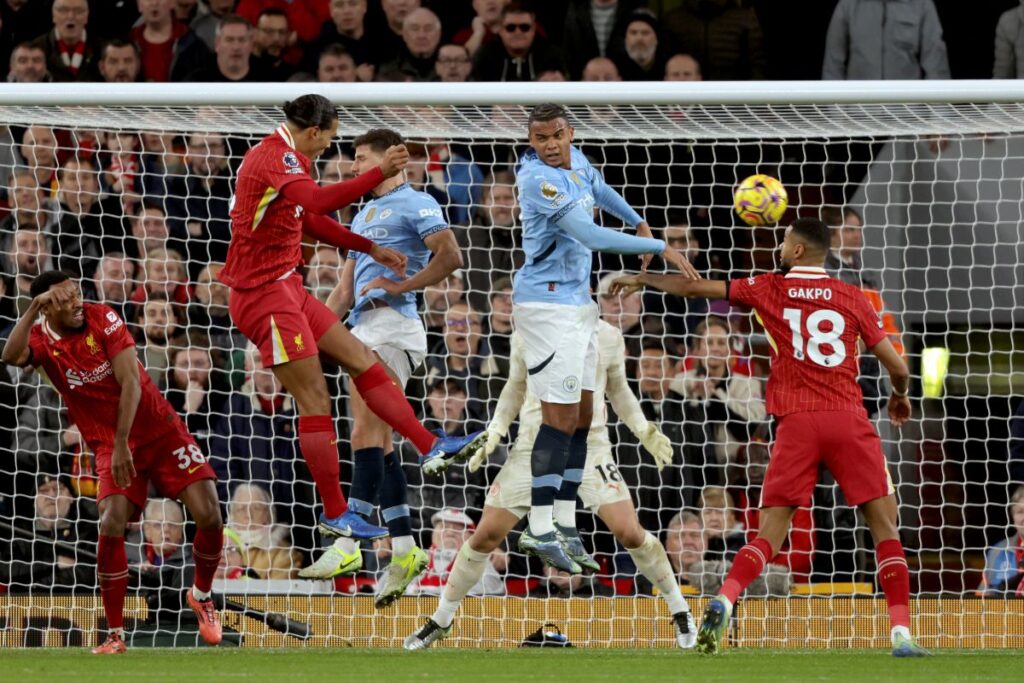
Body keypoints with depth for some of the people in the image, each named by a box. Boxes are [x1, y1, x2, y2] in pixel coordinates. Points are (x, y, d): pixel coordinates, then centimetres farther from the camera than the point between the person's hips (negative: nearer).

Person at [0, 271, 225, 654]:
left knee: (208, 514, -12)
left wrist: (122, 444, -21)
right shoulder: (42, 340, -6)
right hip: (108, 445, 0)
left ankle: (202, 595, 18)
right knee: (111, 525, -22)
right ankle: (115, 635, -10)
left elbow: (130, 383, -15)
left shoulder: (103, 318, -10)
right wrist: (33, 310, -37)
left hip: (159, 429, 0)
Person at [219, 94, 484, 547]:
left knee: (360, 359, 11)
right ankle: (335, 514, -3)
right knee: (314, 399, -8)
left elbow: (310, 220, 28)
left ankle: (430, 446, 15)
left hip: (286, 289, 11)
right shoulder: (275, 157, -19)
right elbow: (319, 201, -38)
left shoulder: (282, 156, 14)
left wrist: (370, 249, 27)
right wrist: (380, 174, -39)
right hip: (265, 294, -11)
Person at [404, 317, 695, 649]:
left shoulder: (608, 338, -2)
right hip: (533, 446, 1)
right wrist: (495, 431, 3)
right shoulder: (525, 337, -1)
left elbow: (618, 389, 13)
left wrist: (645, 431, 2)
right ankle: (441, 619, 17)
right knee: (486, 535, -1)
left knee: (630, 533, -14)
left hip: (589, 446, -1)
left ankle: (679, 610, 6)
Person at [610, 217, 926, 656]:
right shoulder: (852, 297, 9)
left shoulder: (769, 290, 9)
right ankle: (901, 634, -5)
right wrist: (900, 395, 34)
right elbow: (897, 367, 11)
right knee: (885, 526, 5)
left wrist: (639, 280, 31)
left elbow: (693, 288, 15)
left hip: (796, 422, 0)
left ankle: (723, 604, -18)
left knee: (768, 536, 5)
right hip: (849, 420, 0)